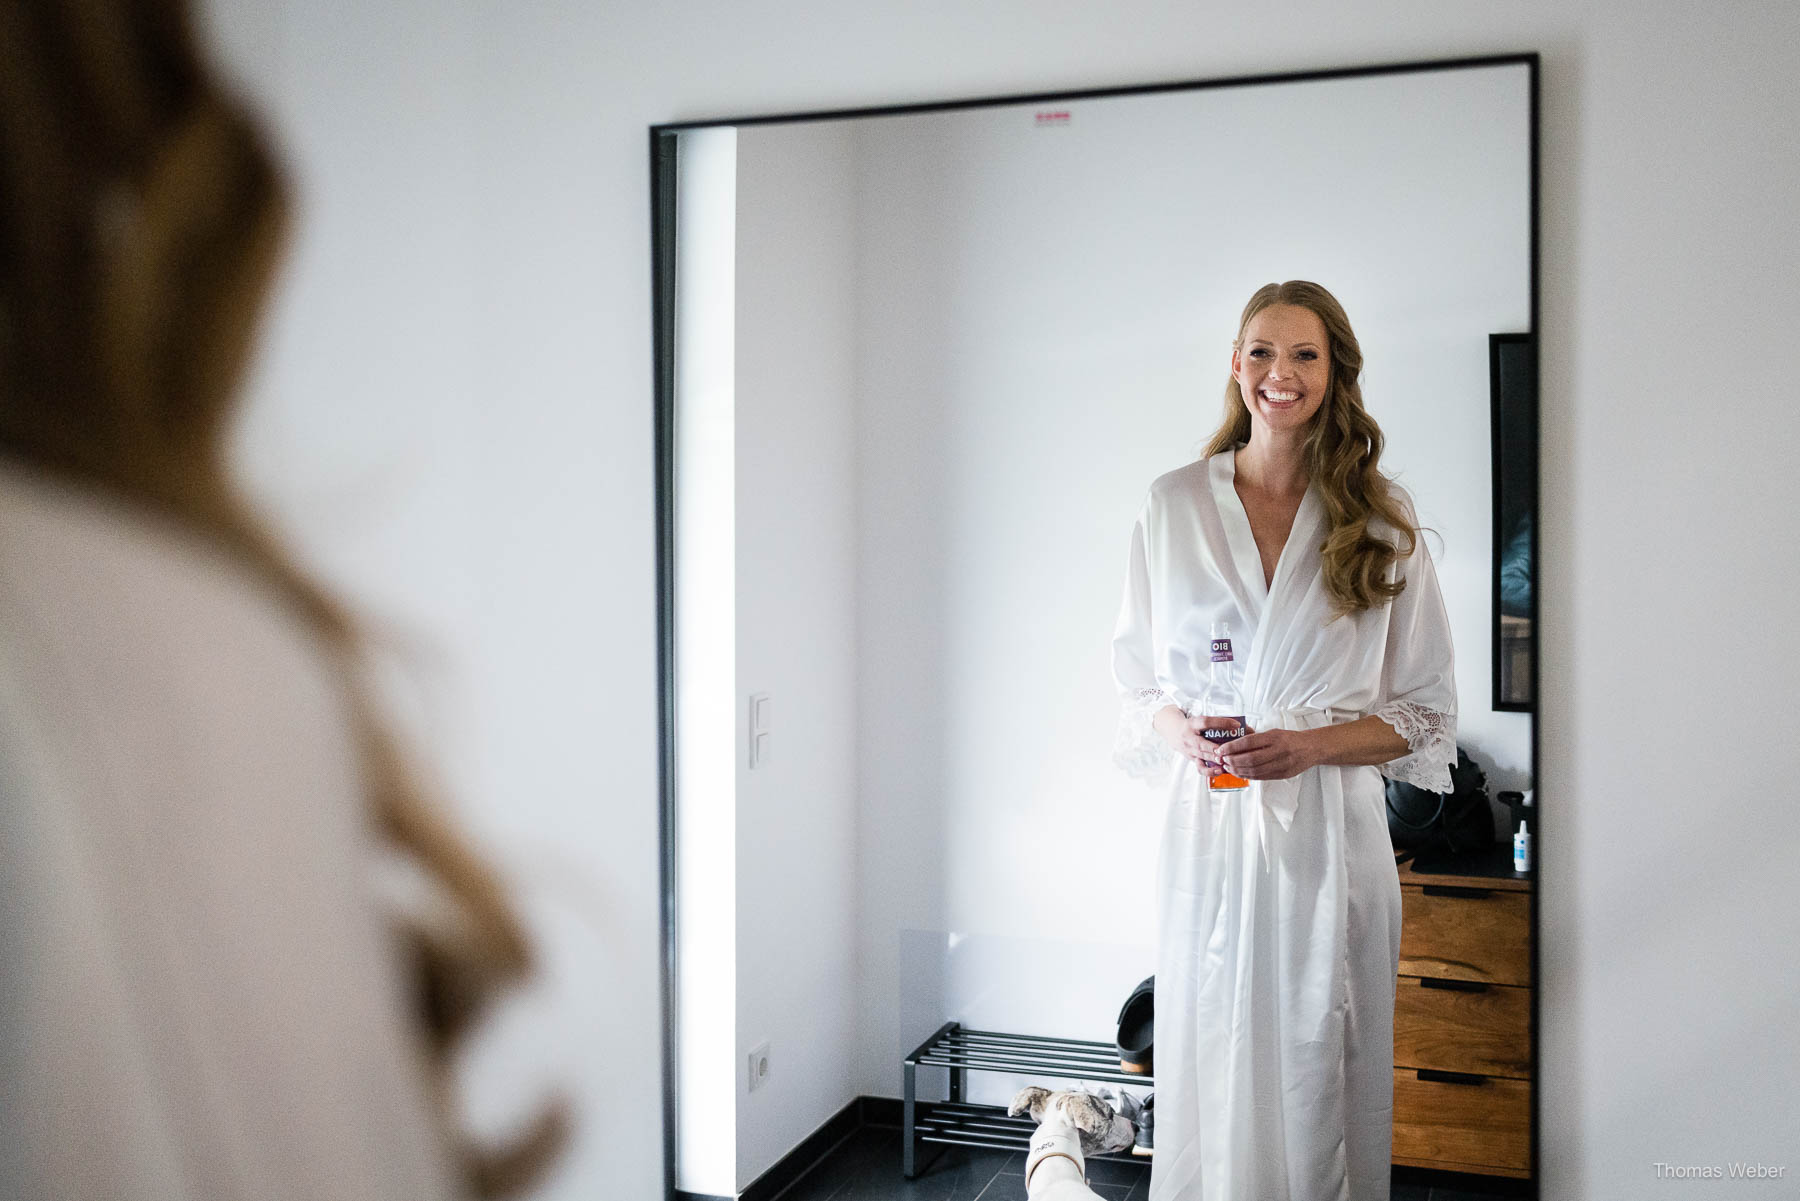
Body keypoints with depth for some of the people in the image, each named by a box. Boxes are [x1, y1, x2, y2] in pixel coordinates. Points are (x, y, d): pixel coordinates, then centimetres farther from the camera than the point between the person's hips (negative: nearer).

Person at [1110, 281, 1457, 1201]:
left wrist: (1309, 745, -12)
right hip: (1208, 826, 1)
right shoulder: (1173, 507, 5)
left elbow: (1425, 713, 5)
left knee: (1321, 1077, 5)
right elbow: (1135, 681, 11)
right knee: (1212, 1076, 6)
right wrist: (1187, 735, -10)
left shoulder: (1382, 521, 3)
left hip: (1330, 831, 0)